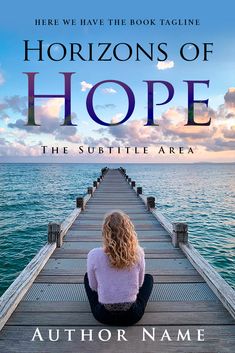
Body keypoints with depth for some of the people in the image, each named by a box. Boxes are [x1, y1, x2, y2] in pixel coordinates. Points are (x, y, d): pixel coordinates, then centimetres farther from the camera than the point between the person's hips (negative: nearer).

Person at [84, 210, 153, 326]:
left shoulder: (94, 255, -19)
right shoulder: (138, 253, -17)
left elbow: (93, 287, -3)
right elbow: (139, 284, -1)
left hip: (104, 316, 0)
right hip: (132, 316, 1)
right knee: (149, 277, 26)